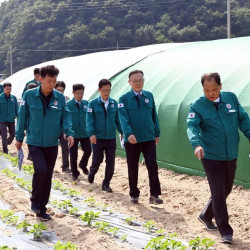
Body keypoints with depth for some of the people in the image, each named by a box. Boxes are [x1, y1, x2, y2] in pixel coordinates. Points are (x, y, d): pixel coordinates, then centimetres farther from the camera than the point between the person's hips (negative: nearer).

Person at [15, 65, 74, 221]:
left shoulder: (60, 97, -2)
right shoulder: (29, 96, -8)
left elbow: (66, 116, 1)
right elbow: (22, 117, 0)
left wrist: (69, 133, -17)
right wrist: (19, 138, 5)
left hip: (52, 144, 3)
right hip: (34, 142, -3)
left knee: (48, 176, 9)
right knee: (41, 169, -21)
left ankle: (42, 208, 23)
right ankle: (35, 201, 3)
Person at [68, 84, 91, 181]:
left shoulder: (86, 103, 3)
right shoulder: (68, 104, -7)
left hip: (85, 133, 3)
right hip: (73, 133, -2)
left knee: (88, 151, -1)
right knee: (73, 155, 5)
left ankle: (83, 165, 28)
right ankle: (75, 173, 20)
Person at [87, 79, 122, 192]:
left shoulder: (114, 103, 4)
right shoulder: (93, 104, -4)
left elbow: (117, 119, 10)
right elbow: (89, 120, -8)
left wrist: (122, 132, 5)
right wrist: (91, 134, -20)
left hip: (111, 138, 2)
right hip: (98, 138, -2)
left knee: (110, 163, 2)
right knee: (97, 160, 6)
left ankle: (106, 184, 14)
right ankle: (91, 173, 38)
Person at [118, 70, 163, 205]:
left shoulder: (149, 96, 6)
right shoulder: (124, 98, -3)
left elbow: (154, 115, 13)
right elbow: (123, 118, -14)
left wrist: (157, 133, 11)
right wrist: (129, 134, -28)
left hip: (149, 138, 2)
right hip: (131, 140, -1)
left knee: (152, 165, -9)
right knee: (132, 168, 9)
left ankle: (154, 195, -5)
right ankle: (134, 195, 22)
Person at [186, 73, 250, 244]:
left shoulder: (231, 98, 0)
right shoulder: (197, 106, -9)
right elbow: (192, 126, -21)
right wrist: (197, 144, -39)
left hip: (231, 156, 5)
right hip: (211, 157, -4)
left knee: (226, 190, 17)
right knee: (218, 193, -5)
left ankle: (206, 216, 39)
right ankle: (226, 232, 3)